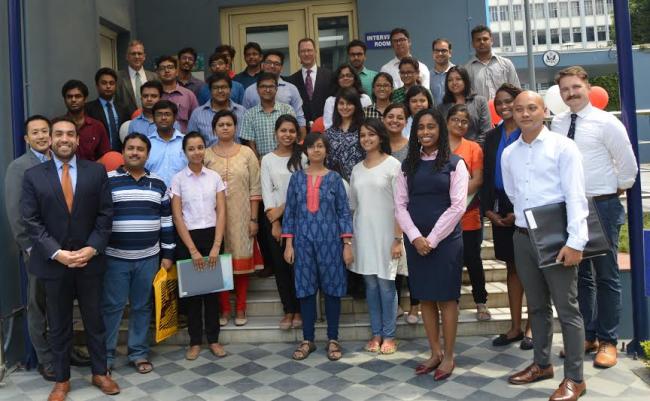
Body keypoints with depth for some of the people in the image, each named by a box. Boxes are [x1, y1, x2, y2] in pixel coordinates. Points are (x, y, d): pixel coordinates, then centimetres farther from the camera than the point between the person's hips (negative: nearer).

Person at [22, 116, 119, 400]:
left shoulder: (96, 171, 1)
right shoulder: (33, 175, 0)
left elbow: (105, 214, -2)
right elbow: (31, 221, -5)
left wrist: (92, 248, -13)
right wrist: (56, 253, -15)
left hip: (90, 260, 0)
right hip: (52, 262, 0)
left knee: (94, 321, 13)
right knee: (58, 325, 12)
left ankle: (100, 373, 29)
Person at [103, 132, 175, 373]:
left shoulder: (158, 184, 8)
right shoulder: (107, 181, -2)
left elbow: (166, 221, 10)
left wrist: (167, 254, 7)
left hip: (148, 258, 3)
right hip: (115, 257, -3)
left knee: (142, 306, 10)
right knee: (111, 307, 3)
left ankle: (139, 353, 21)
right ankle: (105, 355, 16)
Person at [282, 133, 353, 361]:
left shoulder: (334, 178, 2)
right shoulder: (297, 178, 6)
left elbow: (344, 212, 1)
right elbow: (289, 211, 6)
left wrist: (347, 244, -5)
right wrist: (288, 244, 1)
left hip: (330, 240, -1)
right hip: (303, 241, 1)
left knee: (332, 288, 3)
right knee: (306, 289, 5)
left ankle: (333, 339, 16)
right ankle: (307, 340, 18)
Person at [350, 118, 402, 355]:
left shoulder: (393, 165, -5)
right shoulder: (357, 169, 10)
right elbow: (352, 206, 13)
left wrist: (398, 238, -13)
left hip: (385, 233, -4)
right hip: (363, 234, 4)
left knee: (386, 284, 1)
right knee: (370, 284, 9)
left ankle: (389, 335, 14)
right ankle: (376, 333, 21)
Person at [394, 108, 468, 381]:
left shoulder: (454, 163, -2)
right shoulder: (408, 165, 9)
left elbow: (457, 206, -8)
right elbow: (400, 205, 4)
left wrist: (433, 239, -12)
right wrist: (416, 237, -9)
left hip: (446, 239, -3)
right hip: (415, 240, 4)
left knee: (446, 297, 2)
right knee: (425, 297, 8)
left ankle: (448, 357, 13)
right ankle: (435, 353, 20)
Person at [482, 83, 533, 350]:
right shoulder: (492, 136, 11)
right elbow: (487, 175, 11)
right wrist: (488, 209, 1)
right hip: (501, 209, 5)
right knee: (512, 267, 11)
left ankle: (531, 328, 13)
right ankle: (515, 327, 19)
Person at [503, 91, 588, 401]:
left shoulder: (563, 146, -6)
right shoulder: (508, 154, 10)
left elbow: (575, 196, -13)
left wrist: (576, 241, -19)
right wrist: (524, 221, 12)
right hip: (522, 237, 5)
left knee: (567, 308, 1)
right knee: (536, 306, 16)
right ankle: (541, 364, 30)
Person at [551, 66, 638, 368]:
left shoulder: (606, 122, -8)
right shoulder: (557, 124, 6)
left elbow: (628, 164, -3)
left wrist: (618, 191, 3)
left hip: (602, 207, -5)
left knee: (606, 276, 4)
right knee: (580, 274, 14)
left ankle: (608, 341, 17)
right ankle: (587, 336, 27)